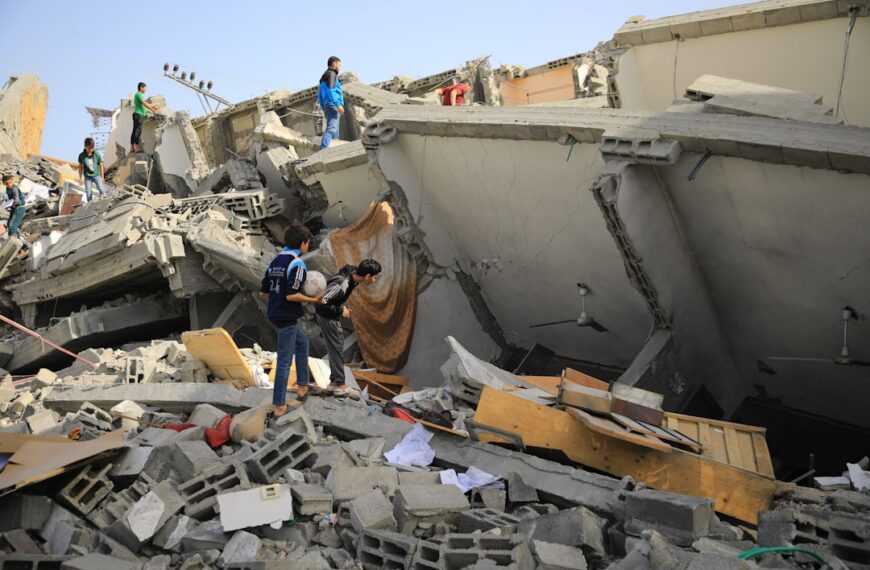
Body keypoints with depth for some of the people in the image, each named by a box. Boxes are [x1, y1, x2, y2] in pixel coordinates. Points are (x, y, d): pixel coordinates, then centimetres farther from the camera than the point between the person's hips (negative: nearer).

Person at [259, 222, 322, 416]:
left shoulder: (275, 261, 9)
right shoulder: (297, 263, -15)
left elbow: (263, 293, 11)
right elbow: (291, 295, -23)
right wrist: (313, 300, -11)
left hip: (275, 314, 9)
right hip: (287, 318, -9)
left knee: (302, 342, 26)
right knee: (284, 360, -1)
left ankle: (302, 386, 29)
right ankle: (279, 405, 5)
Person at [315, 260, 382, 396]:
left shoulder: (353, 276, -6)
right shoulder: (342, 284, -34)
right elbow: (322, 302, -32)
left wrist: (343, 306, -1)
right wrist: (341, 310, -21)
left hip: (332, 315, 9)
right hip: (326, 316, -9)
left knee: (337, 345, 16)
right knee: (336, 348, -2)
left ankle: (334, 380, 27)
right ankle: (340, 385, 7)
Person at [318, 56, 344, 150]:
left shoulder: (324, 76, 27)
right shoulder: (331, 73, -2)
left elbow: (320, 95, 26)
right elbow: (330, 90, -18)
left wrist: (324, 108, 27)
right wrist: (338, 105, -23)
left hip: (327, 107, 10)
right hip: (332, 105, -10)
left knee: (335, 134, 10)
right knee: (331, 128, -24)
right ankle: (323, 150, -40)